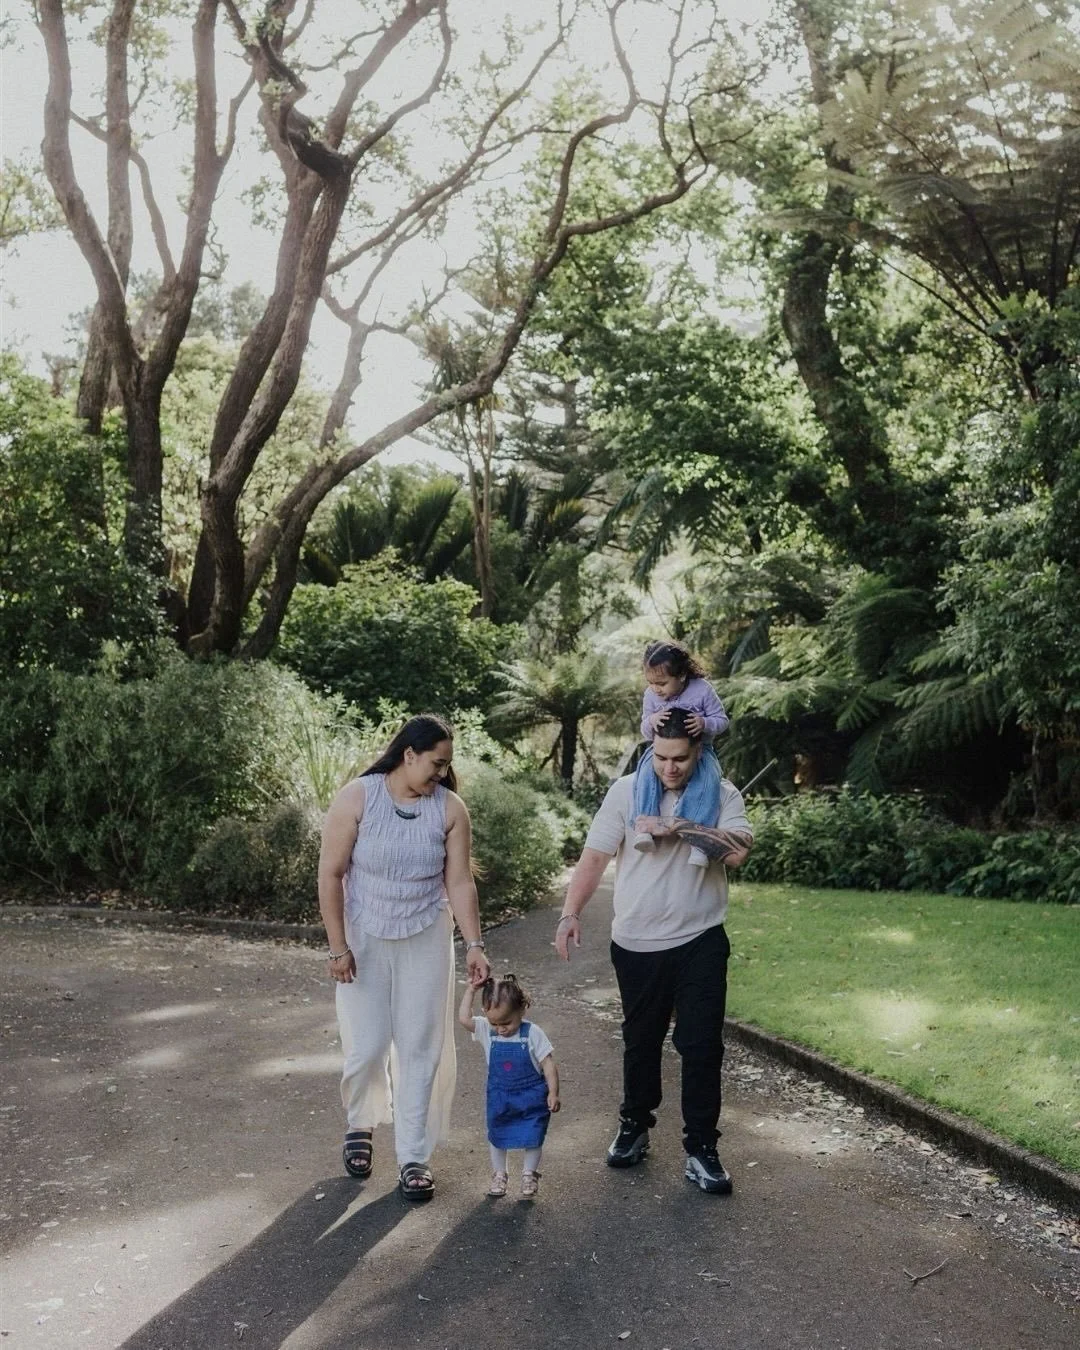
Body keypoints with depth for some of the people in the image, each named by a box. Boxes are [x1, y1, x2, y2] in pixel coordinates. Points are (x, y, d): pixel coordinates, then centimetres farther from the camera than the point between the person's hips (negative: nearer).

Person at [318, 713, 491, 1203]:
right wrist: (338, 947, -12)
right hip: (365, 941, -2)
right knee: (367, 1047, 4)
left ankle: (414, 1157, 16)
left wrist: (474, 946, -11)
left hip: (426, 942, 2)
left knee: (421, 1049, 3)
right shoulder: (356, 799, -15)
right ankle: (360, 1123, 35)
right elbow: (330, 874, -11)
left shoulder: (449, 808, -8)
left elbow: (460, 882, -5)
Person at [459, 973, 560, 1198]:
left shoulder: (532, 1033, -17)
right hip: (499, 1097, 3)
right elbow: (464, 1019, -23)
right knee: (497, 1137, 14)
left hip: (531, 1097, -3)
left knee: (532, 1137, 6)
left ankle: (529, 1174, 28)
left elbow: (548, 1064, -13)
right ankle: (499, 1174, 33)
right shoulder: (486, 1030, -10)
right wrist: (471, 990, -23)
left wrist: (553, 1093, -17)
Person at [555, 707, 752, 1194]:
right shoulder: (626, 791, -4)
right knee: (640, 1042, 16)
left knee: (702, 1045, -1)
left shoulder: (722, 795, -4)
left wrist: (683, 828, -33)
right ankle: (634, 1126, 34)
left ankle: (700, 1148, 9)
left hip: (700, 943, -1)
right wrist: (571, 913, -21)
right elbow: (595, 855, -8)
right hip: (636, 944, 1)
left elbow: (739, 851, -20)